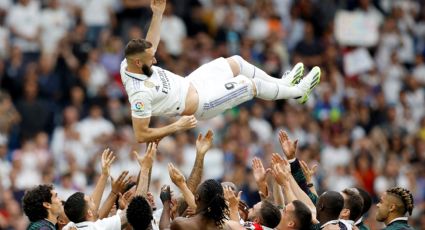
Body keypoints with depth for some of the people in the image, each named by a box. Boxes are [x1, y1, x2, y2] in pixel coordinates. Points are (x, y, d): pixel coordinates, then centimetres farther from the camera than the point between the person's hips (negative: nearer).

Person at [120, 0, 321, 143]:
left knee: (236, 62, 17)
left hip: (188, 84, 9)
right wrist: (177, 127, -31)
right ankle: (298, 91, 28)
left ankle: (283, 82, 39)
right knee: (253, 85, 1)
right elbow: (141, 135, -35)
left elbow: (149, 46, 6)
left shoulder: (128, 64, -14)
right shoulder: (140, 93, -38)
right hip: (199, 102, -9)